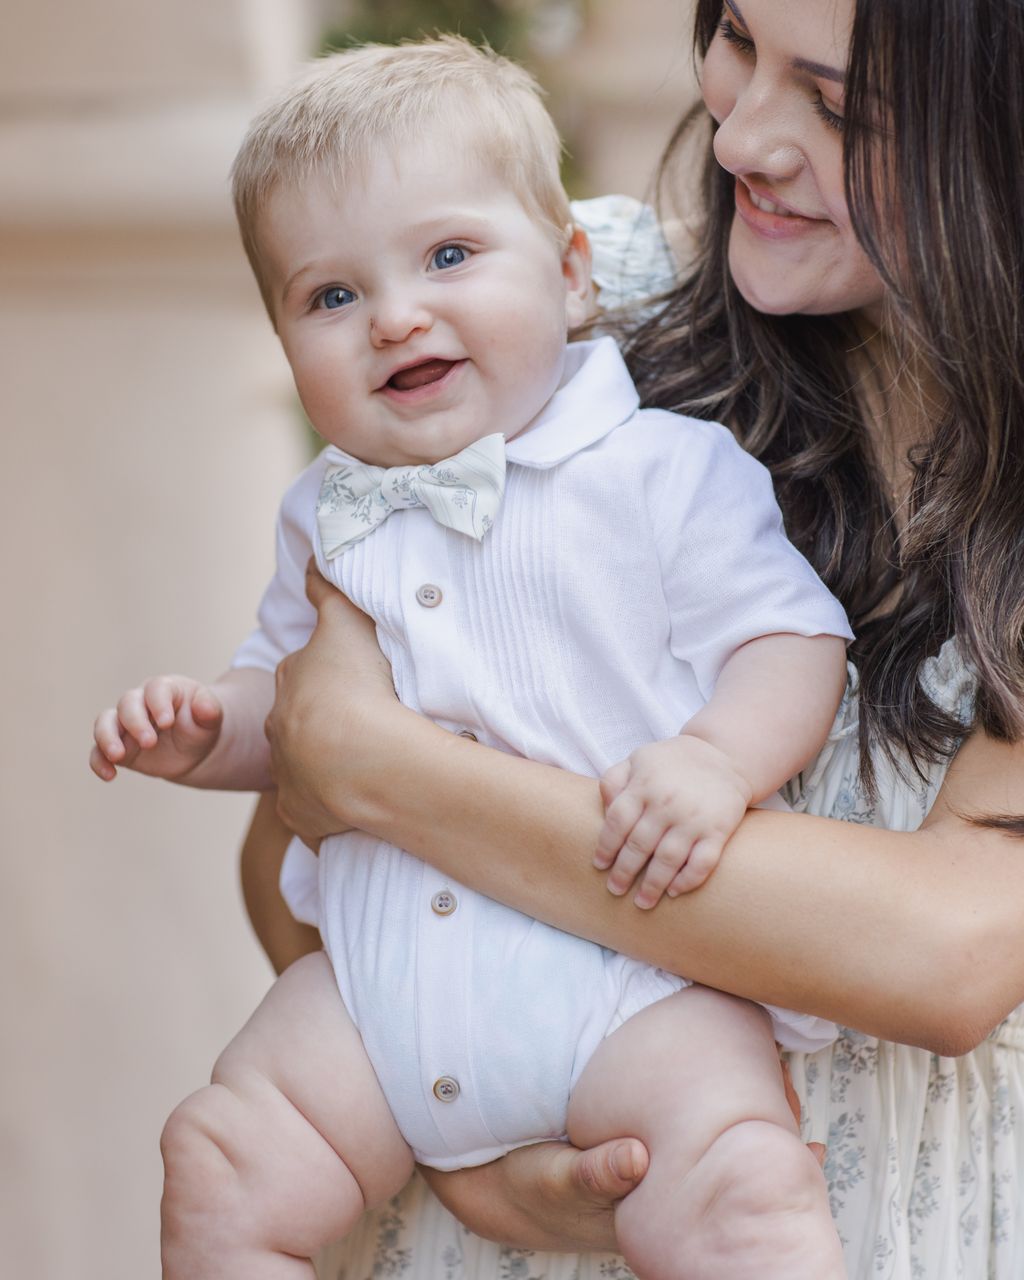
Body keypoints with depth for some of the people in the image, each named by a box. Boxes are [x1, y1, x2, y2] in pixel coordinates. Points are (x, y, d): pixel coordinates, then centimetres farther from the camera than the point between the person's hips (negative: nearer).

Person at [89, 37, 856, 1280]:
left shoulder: (666, 468, -3)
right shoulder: (325, 514, 13)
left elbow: (790, 636, -5)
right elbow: (286, 684, 25)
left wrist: (716, 761, -25)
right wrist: (205, 728, 3)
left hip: (627, 973, -4)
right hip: (382, 974, 5)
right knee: (217, 1171, -2)